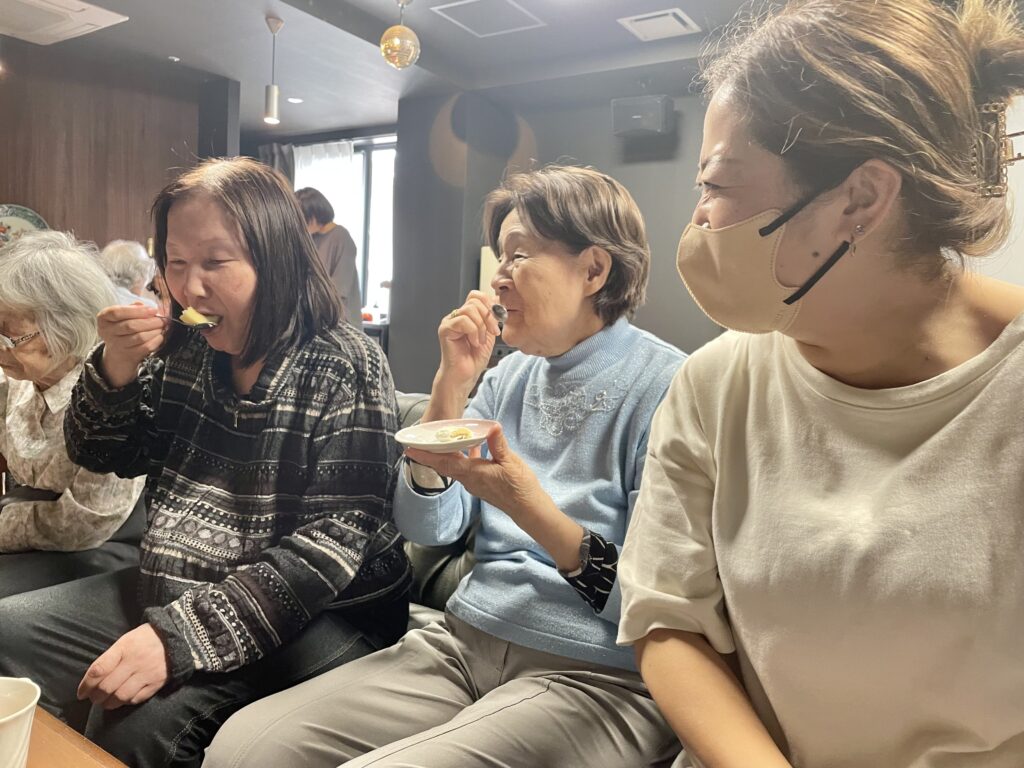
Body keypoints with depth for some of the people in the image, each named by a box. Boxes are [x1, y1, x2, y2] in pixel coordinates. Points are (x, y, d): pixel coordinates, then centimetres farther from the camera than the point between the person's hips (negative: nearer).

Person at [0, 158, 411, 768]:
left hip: (316, 618, -6)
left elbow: (333, 540, -22)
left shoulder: (345, 368, -15)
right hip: (174, 591, 7)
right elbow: (101, 456, 13)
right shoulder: (182, 350, 3)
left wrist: (181, 634, -27)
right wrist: (116, 369, -8)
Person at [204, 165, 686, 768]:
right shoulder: (510, 378, 7)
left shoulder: (666, 388, -12)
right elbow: (428, 527, 3)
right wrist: (453, 382, -6)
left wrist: (533, 511, -27)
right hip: (465, 644, 6)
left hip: (598, 679, -5)